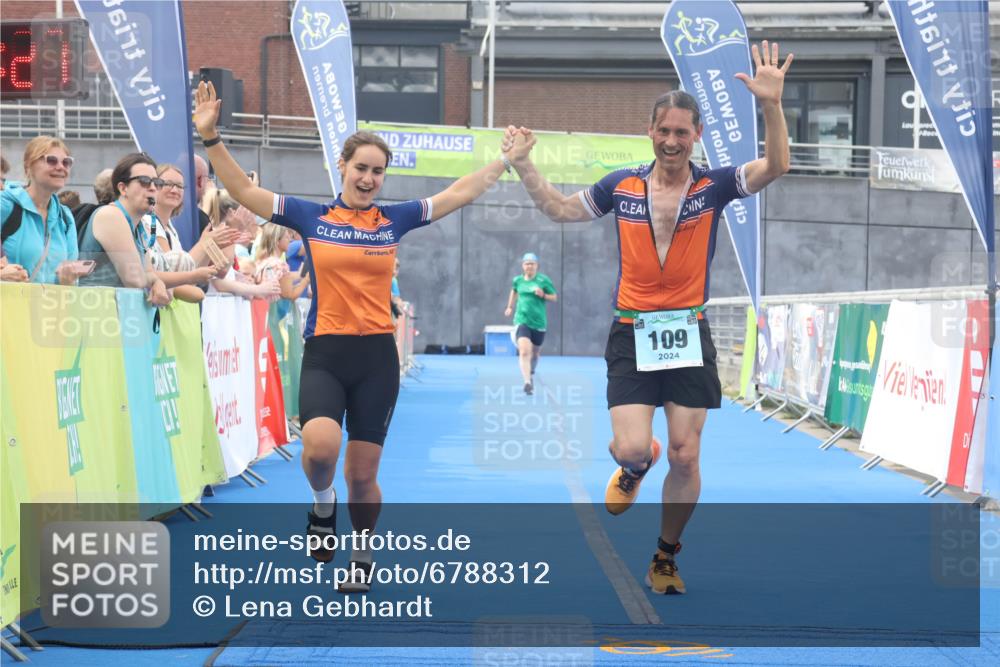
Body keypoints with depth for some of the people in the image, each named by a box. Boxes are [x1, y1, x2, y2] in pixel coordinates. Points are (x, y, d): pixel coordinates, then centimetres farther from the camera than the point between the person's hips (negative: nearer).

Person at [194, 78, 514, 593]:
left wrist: (507, 160, 14)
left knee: (362, 475, 4)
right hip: (324, 355, -1)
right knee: (320, 447, -27)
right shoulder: (310, 217, 3)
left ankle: (362, 558, 28)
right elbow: (243, 191, 0)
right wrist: (211, 137, -10)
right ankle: (322, 505, 7)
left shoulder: (395, 219, 6)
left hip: (376, 357, 1)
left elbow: (459, 193, 14)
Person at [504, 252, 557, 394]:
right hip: (522, 320, 0)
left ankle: (531, 374, 48)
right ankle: (527, 382, -30)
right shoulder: (518, 280, 4)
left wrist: (543, 295, -17)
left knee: (535, 353, 17)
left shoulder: (544, 280, -4)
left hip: (539, 322, 0)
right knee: (524, 351, -21)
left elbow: (554, 297, 2)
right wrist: (510, 307, 25)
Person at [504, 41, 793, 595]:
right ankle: (633, 470, 26)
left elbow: (775, 166, -16)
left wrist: (771, 106, -31)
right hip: (632, 337, 0)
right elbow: (560, 209, 17)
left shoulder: (713, 186, -2)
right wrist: (523, 165, 6)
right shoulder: (622, 186, 3)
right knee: (633, 447, -14)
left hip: (689, 335, 0)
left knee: (684, 458, 0)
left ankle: (665, 559, 19)